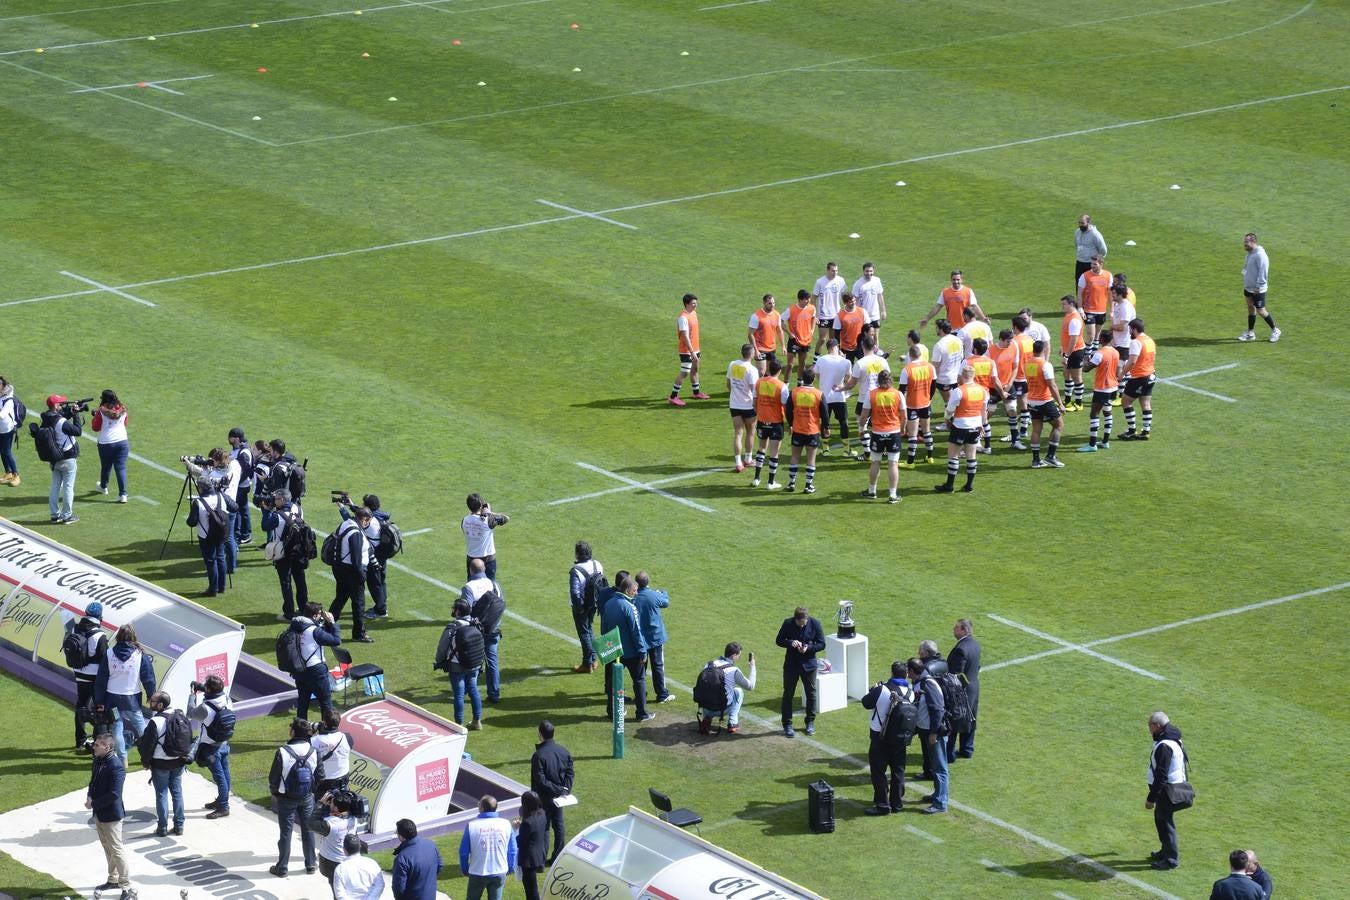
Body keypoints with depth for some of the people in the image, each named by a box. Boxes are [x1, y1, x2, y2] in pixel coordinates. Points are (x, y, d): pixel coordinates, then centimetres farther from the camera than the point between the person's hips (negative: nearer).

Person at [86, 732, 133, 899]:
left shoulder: (115, 766, -24)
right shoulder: (98, 761, 3)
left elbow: (114, 794, -27)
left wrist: (93, 803, -21)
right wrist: (89, 796, -3)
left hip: (111, 815, -9)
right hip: (99, 813, 9)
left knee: (116, 850, -4)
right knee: (107, 848, 21)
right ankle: (113, 879, 35)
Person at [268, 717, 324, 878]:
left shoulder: (283, 752, -21)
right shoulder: (314, 752, -10)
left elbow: (273, 777, -13)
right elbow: (320, 776, -2)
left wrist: (274, 792, 6)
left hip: (286, 798, -3)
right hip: (307, 798, 3)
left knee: (285, 832, 7)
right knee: (308, 830, 17)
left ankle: (282, 868, 15)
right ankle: (311, 864, 26)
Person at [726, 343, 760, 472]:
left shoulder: (732, 365, -1)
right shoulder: (752, 370, -18)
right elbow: (754, 390, -18)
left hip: (734, 404, 4)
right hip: (748, 406, -4)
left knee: (737, 433, 4)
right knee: (750, 432, 17)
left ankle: (738, 464, -2)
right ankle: (747, 459, 26)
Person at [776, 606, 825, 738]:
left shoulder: (815, 624, -11)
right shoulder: (788, 624, -11)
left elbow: (821, 644, -5)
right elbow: (779, 641, -2)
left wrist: (808, 647, -23)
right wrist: (790, 643, -22)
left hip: (809, 664, 0)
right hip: (791, 664, 0)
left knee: (811, 693, 10)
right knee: (788, 694, 3)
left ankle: (810, 722, 26)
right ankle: (787, 725, 12)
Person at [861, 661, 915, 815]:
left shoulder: (882, 690, -18)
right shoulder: (910, 693, -5)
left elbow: (866, 703, -6)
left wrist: (873, 690, 10)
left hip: (880, 738, -4)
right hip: (900, 739, 4)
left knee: (878, 771, 4)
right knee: (898, 770, 16)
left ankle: (882, 805, 2)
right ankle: (897, 802, 22)